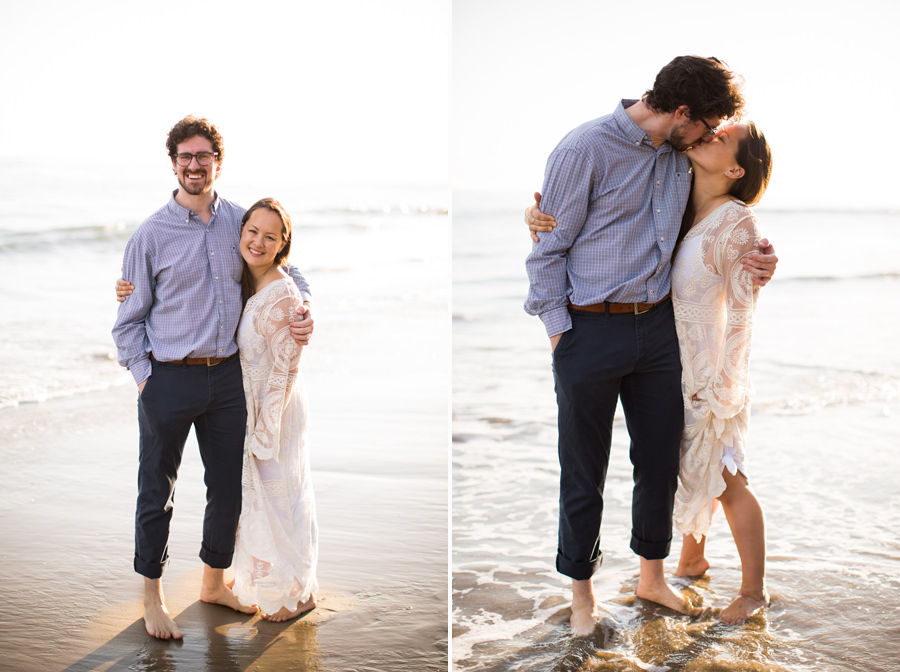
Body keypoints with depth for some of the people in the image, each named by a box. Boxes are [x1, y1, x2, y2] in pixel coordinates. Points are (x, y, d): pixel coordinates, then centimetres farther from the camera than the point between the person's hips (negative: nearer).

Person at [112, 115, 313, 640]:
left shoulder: (240, 222, 4)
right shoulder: (152, 234, -4)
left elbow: (286, 270, 18)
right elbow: (130, 317, 0)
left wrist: (305, 310, 0)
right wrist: (144, 377, -8)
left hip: (227, 375, 3)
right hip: (168, 379, -3)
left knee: (229, 488, 14)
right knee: (157, 493, 7)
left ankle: (214, 582, 35)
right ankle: (153, 598, 26)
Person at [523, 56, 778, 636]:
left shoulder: (681, 158, 7)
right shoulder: (586, 148, -13)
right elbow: (548, 249, -10)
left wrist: (758, 259, 2)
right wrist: (560, 334, -12)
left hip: (658, 326, 6)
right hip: (590, 331, -6)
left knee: (661, 461, 14)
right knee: (584, 472, 7)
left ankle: (653, 576, 35)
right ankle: (582, 588, 26)